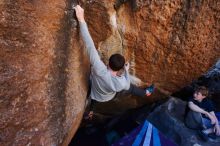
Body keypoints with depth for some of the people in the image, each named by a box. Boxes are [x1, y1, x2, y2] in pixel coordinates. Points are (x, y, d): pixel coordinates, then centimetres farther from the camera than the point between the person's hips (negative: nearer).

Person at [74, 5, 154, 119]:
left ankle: (90, 111, 62)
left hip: (94, 97, -1)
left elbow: (90, 46, -55)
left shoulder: (100, 70, -49)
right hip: (109, 98, 2)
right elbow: (127, 86, -12)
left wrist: (81, 20, -55)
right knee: (130, 87, 24)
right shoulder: (122, 83, -39)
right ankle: (146, 93, 50)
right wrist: (126, 70, -1)